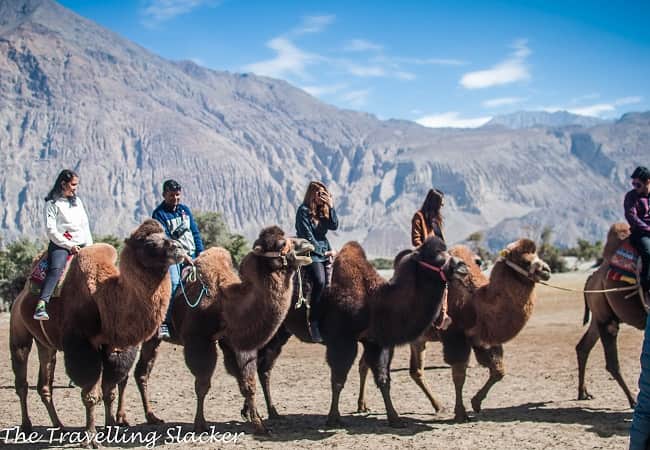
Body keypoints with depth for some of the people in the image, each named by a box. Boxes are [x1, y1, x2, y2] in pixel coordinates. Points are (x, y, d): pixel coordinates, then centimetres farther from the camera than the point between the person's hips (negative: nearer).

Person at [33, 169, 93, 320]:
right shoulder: (52, 203, 1)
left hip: (82, 245, 7)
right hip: (60, 244, -6)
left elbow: (85, 225, 20)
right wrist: (69, 245, -12)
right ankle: (41, 305, -45)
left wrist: (89, 245, 8)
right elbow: (51, 230, -7)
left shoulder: (77, 201, 20)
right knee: (55, 269, -31)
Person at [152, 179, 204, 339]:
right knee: (173, 282, -29)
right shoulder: (159, 214, -1)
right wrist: (183, 255, -17)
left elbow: (195, 233, 16)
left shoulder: (185, 210, 17)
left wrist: (200, 254, 3)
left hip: (192, 255, 6)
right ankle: (165, 323, -27)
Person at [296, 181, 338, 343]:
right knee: (319, 281, -28)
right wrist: (323, 252, -7)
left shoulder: (323, 209, 15)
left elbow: (334, 226, 2)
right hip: (310, 252, -7)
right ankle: (313, 323, -23)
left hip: (324, 251, 7)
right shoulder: (303, 211, -5)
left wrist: (331, 207, -7)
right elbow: (307, 237, -9)